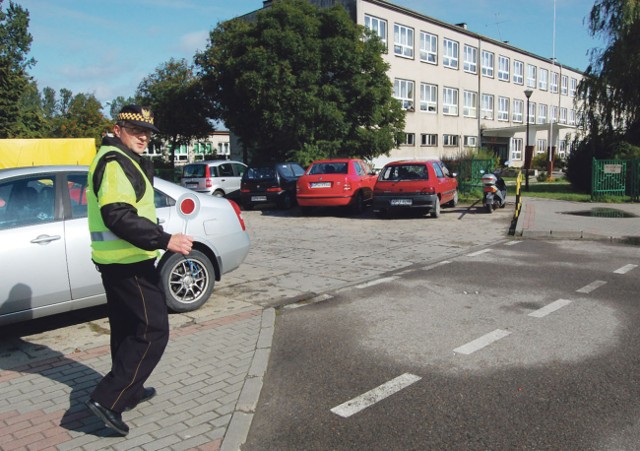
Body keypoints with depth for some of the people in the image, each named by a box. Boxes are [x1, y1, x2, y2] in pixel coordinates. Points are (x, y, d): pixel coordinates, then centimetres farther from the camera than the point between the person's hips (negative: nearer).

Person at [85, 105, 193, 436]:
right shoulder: (115, 162, -15)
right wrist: (165, 240, -29)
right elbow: (118, 216, -27)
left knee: (128, 329, 19)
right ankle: (107, 399, -7)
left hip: (116, 261, 11)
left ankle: (129, 392, 33)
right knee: (153, 332, -8)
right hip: (129, 263, -11)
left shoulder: (118, 160, 18)